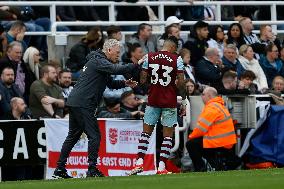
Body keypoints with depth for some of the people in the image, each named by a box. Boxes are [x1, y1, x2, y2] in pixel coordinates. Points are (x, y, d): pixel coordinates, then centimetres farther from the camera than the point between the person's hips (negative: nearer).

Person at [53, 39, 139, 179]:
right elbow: (117, 69, -26)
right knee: (94, 136, -8)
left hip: (74, 103, 11)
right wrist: (137, 65, -21)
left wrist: (124, 83, 9)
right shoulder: (98, 61, -11)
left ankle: (60, 168, 16)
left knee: (73, 136, 15)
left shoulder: (100, 61, 21)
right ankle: (92, 169, -8)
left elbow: (110, 83, 26)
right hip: (82, 104, -11)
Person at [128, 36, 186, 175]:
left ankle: (139, 163, 2)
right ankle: (161, 167, -2)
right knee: (167, 135, 4)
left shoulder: (149, 58, 2)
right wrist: (184, 101, 3)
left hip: (153, 100, 2)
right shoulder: (177, 60, -5)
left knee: (146, 131, 11)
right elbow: (181, 83, -7)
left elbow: (142, 80, 3)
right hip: (170, 101, -2)